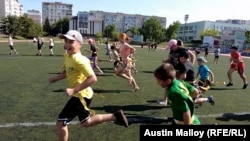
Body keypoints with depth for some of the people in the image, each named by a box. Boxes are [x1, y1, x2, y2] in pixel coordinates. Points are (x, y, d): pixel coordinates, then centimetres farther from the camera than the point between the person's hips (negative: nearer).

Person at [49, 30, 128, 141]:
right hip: (81, 94, 10)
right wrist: (56, 78, 3)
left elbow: (93, 78, -30)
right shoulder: (66, 56, 3)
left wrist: (74, 90, -30)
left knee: (60, 122, -1)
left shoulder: (79, 59, -25)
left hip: (81, 95, -10)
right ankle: (115, 116, 29)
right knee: (86, 122, 25)